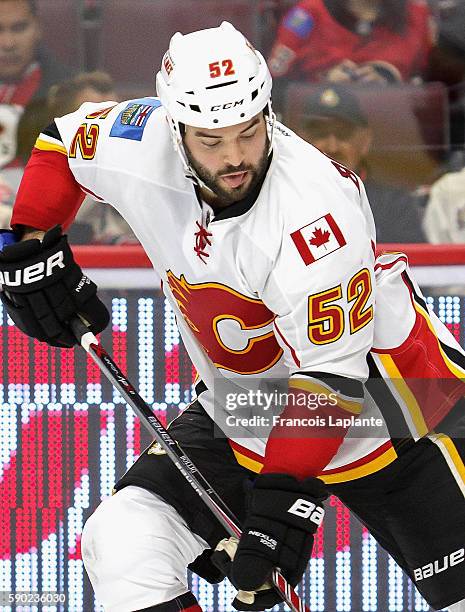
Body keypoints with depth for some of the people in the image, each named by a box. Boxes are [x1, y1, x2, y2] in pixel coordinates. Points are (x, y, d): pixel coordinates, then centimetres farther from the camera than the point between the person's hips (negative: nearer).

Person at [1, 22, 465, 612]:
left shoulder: (314, 208, -32)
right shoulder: (143, 147, -16)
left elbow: (332, 374, -31)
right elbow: (62, 143, 8)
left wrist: (284, 496, -35)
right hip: (238, 407, 5)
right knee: (122, 546, -15)